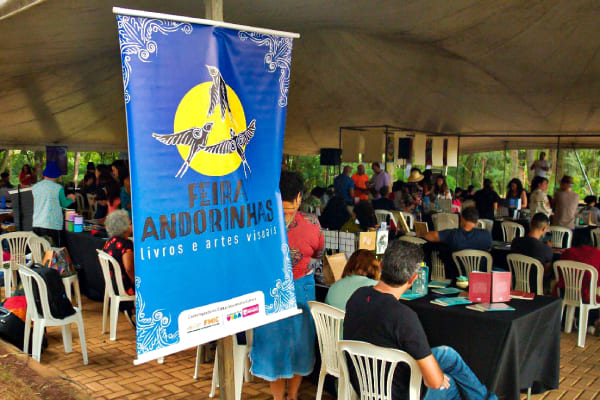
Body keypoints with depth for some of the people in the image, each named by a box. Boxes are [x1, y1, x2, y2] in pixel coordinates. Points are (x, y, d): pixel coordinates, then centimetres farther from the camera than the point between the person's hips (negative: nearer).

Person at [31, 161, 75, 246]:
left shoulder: (34, 187, 5)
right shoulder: (58, 188, -8)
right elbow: (64, 204, 3)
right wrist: (71, 199, 25)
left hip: (36, 225, 5)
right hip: (52, 226, -5)